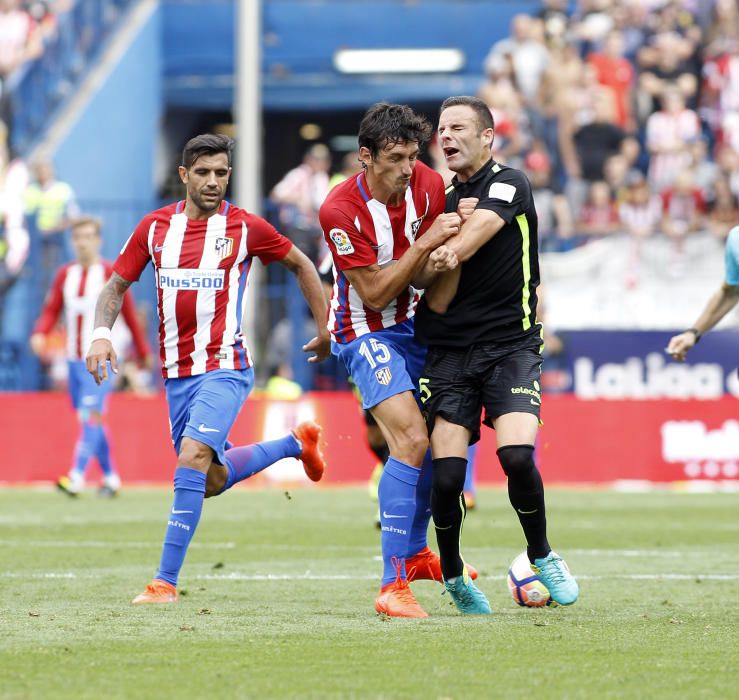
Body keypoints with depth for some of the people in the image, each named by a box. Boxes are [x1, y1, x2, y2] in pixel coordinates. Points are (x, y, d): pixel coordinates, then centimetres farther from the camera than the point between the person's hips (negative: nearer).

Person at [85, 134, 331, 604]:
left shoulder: (245, 227, -5)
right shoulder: (155, 227, 4)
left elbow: (301, 265, 9)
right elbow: (117, 285, 11)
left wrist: (324, 330, 10)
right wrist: (101, 333, -8)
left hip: (225, 367, -5)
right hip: (177, 372, 5)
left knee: (193, 456, -25)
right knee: (212, 481, 14)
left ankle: (166, 581, -22)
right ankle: (297, 444, 42)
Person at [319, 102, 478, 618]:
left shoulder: (427, 184, -9)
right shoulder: (340, 210, -25)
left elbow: (420, 274, -6)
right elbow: (374, 291, -22)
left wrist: (452, 237, -26)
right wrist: (425, 243, -30)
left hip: (412, 323, 7)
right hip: (366, 332, -7)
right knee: (411, 441, -22)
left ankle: (416, 552, 37)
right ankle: (394, 585, -22)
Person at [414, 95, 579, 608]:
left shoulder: (509, 184, 1)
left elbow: (483, 228, -18)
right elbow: (437, 302, 4)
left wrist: (452, 250, -34)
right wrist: (457, 227, -8)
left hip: (511, 345, -3)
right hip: (450, 350, 3)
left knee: (517, 457, -21)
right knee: (447, 474, -10)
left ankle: (542, 556, 5)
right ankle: (452, 575, 13)